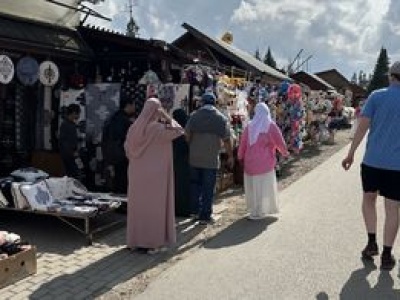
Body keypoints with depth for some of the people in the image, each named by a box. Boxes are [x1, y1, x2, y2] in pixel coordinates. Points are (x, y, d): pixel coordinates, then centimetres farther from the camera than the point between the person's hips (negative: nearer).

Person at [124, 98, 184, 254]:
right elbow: (178, 130, -11)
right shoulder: (157, 128, -15)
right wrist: (166, 117, -8)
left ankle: (135, 240, 20)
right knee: (153, 205, 2)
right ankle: (151, 242, 7)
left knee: (137, 204, 12)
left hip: (137, 171, 6)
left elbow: (127, 148, 8)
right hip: (154, 173, -6)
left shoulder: (135, 127, 3)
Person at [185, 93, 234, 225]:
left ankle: (195, 210, 24)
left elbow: (187, 136, 0)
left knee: (195, 184, 17)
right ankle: (205, 216, 9)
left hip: (194, 158, 2)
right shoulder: (221, 118, -2)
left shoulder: (194, 116, 2)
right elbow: (226, 140, -3)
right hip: (211, 159, -2)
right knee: (208, 188, 4)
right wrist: (230, 156, 7)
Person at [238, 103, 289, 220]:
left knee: (252, 186, 14)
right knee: (263, 187, 5)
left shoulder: (250, 126, 4)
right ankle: (258, 212, 7)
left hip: (250, 161, 4)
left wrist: (240, 157, 17)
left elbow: (243, 143, 7)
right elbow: (279, 142, -1)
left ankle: (253, 209, 24)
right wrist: (285, 152, 17)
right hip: (265, 162, -3)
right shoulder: (271, 126, -6)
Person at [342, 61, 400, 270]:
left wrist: (351, 153, -2)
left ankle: (371, 242, 18)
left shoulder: (376, 96, -1)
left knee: (369, 198, 20)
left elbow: (363, 126, -7)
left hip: (372, 160, 0)